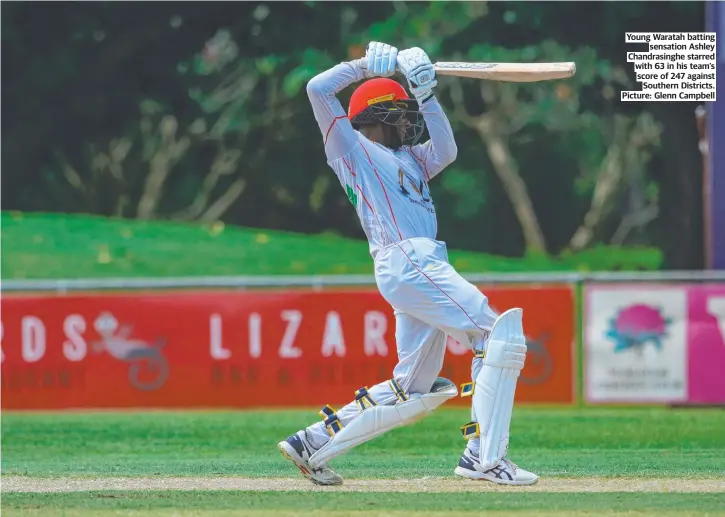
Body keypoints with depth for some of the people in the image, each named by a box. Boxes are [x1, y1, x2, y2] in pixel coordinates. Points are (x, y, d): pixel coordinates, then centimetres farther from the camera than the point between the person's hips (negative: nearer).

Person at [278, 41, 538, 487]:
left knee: (413, 392, 9)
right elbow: (318, 90, -1)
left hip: (423, 268, 9)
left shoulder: (407, 158, 28)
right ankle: (485, 457, -23)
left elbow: (446, 152, 15)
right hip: (406, 262, -9)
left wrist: (426, 94, 11)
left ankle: (313, 443, 13)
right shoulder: (350, 146, 7)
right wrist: (366, 66, 8)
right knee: (500, 335, -17)